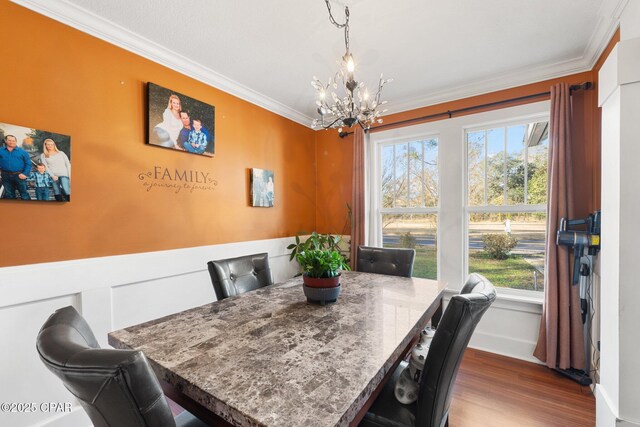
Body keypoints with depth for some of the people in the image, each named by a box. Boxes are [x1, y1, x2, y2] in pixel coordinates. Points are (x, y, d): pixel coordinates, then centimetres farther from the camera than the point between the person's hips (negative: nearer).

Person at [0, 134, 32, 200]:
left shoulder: (22, 152, 1)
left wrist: (25, 174, -11)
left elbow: (28, 164, -2)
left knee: (24, 194, -2)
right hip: (6, 176, 3)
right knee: (9, 194, 14)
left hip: (19, 176, -3)